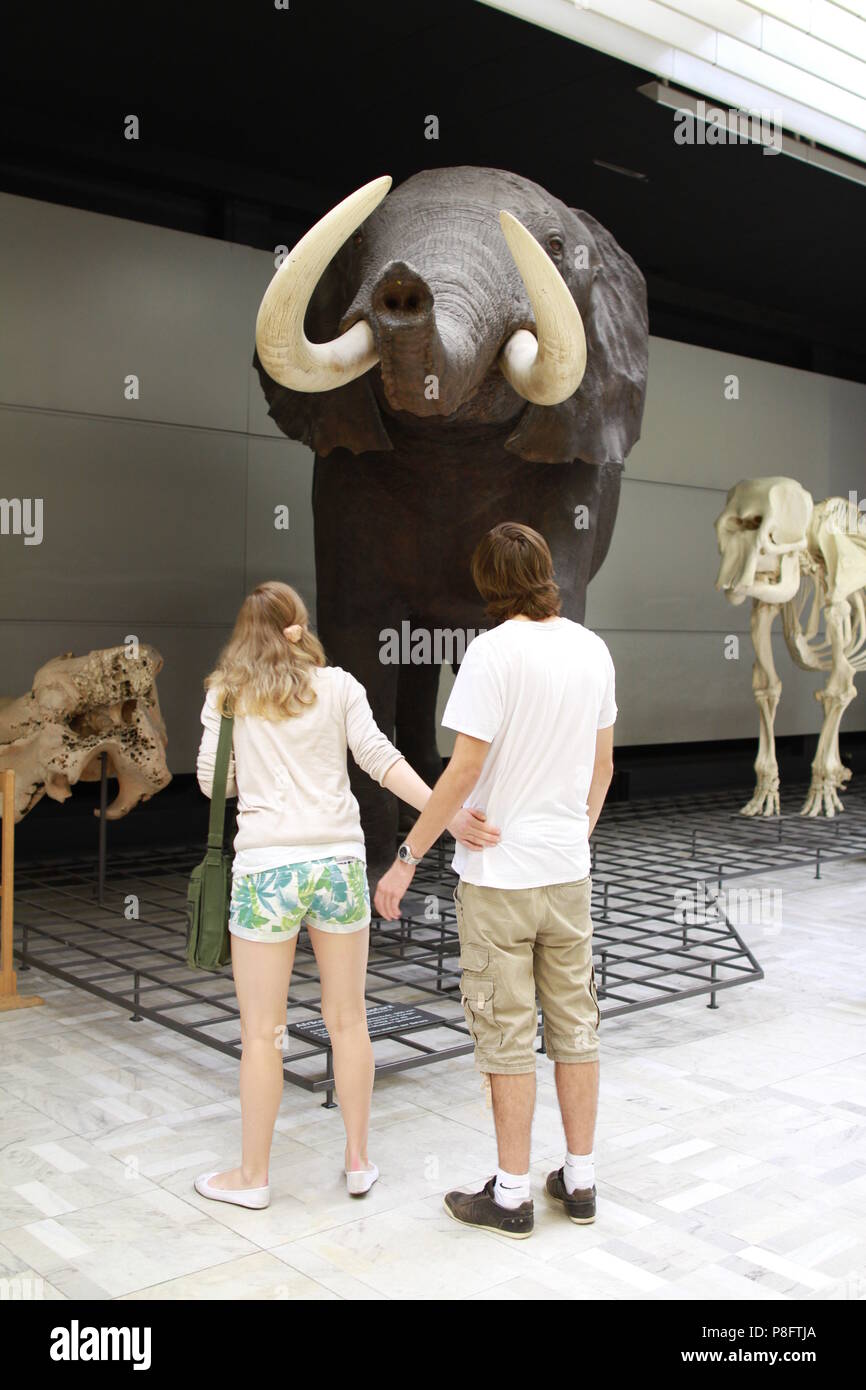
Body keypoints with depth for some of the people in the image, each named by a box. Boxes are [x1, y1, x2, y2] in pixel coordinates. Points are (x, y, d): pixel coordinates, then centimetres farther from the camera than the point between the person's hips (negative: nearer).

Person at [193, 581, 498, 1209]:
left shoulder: (226, 693, 4)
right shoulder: (338, 685, 5)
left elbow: (212, 781, 6)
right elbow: (379, 756, -6)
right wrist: (446, 812, -13)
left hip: (267, 866, -1)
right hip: (340, 861, 2)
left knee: (262, 1030, 8)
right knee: (349, 1018, 13)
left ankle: (253, 1175, 19)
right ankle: (358, 1161, 24)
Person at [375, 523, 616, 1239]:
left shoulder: (496, 650, -16)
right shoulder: (592, 649, 4)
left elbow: (465, 768, -19)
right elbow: (603, 764, 11)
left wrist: (407, 858, -12)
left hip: (499, 873, -6)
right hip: (569, 871, 6)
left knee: (508, 1033, 4)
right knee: (575, 1022, 14)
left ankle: (512, 1194, 15)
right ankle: (580, 1180, 25)